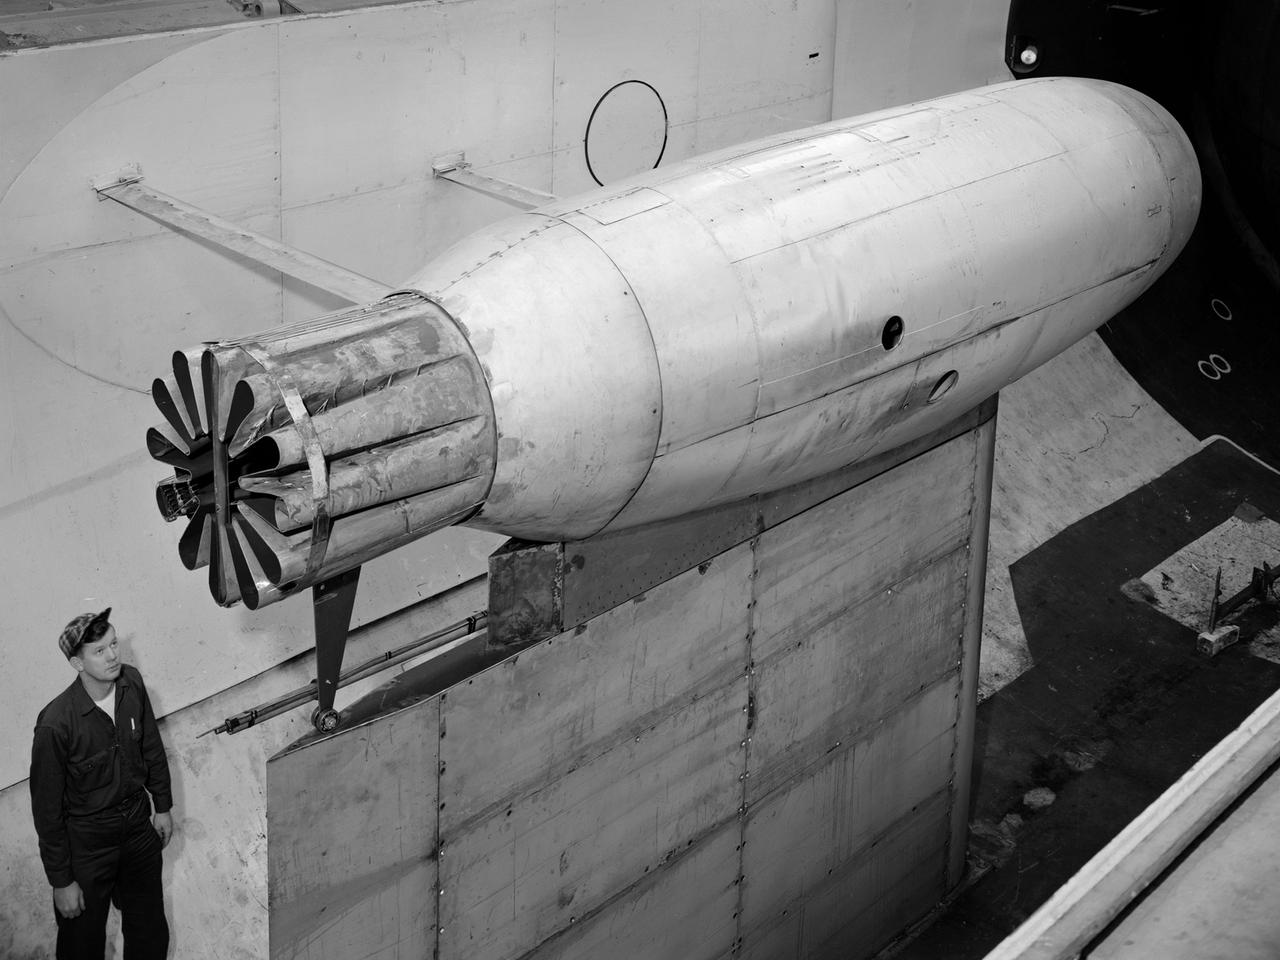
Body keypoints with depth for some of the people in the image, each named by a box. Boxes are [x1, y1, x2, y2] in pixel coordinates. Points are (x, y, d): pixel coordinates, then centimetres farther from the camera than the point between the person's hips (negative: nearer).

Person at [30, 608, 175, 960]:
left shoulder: (131, 683, -12)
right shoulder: (56, 724, -29)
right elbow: (47, 808, -19)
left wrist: (163, 805, 13)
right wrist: (61, 881, -13)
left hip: (139, 827, 5)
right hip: (87, 844, -5)